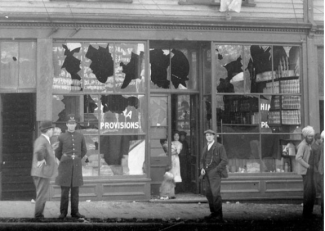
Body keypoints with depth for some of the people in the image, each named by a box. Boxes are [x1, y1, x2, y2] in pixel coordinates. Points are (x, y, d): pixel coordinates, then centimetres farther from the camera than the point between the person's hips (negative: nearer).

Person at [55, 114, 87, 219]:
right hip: (65, 167, -2)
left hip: (77, 166, 2)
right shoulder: (61, 137, -1)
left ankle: (75, 212, 10)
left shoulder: (80, 137, 4)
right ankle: (63, 212, 5)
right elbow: (58, 153, 10)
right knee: (64, 190, -2)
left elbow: (84, 151, 17)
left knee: (75, 190, 4)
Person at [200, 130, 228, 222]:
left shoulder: (220, 147, -3)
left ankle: (219, 215, -9)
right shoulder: (206, 147, 16)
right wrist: (202, 168, 4)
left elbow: (224, 161, -6)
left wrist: (215, 170, -12)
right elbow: (202, 160, 23)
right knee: (209, 193, 3)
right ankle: (214, 213, 11)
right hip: (207, 173, 6)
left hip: (215, 173, -6)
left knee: (215, 193, -14)